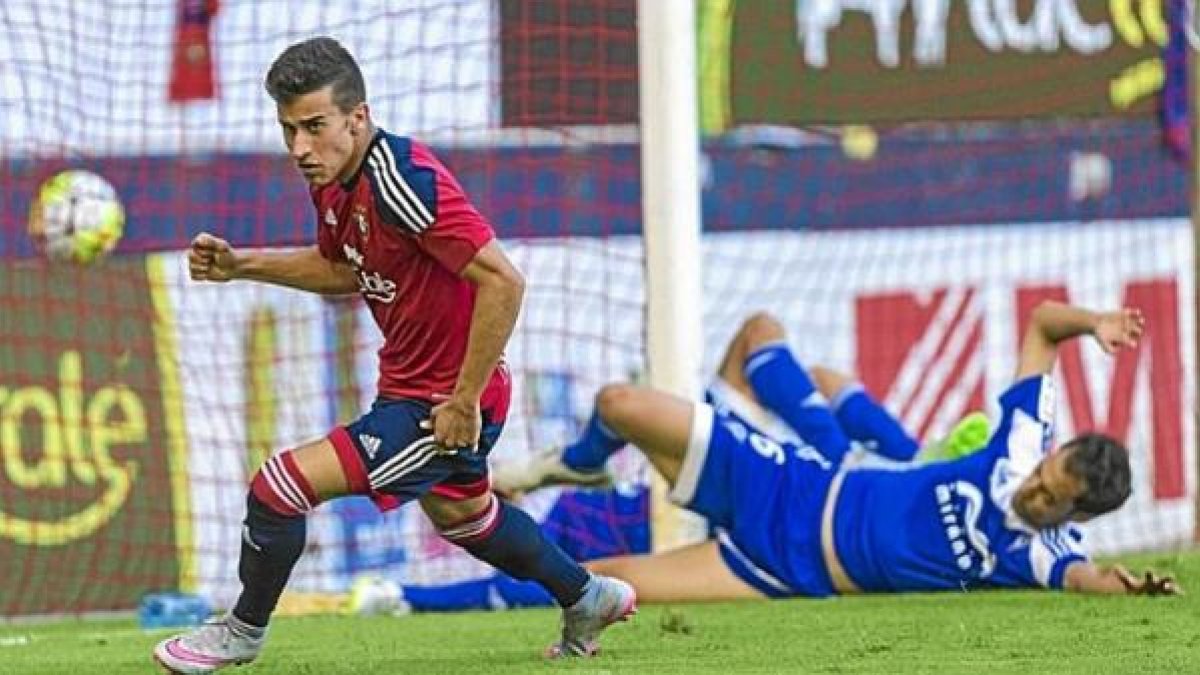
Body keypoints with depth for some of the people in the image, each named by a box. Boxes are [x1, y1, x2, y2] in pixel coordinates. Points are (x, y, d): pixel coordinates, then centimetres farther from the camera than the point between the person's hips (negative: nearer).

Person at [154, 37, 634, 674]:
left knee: (280, 485, -14)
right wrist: (239, 265, 8)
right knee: (458, 511, 34)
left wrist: (464, 402, -27)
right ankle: (587, 598, 54)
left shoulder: (402, 181, -30)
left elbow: (503, 281, -32)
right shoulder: (334, 180, -2)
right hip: (408, 387, 10)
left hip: (442, 404, -10)